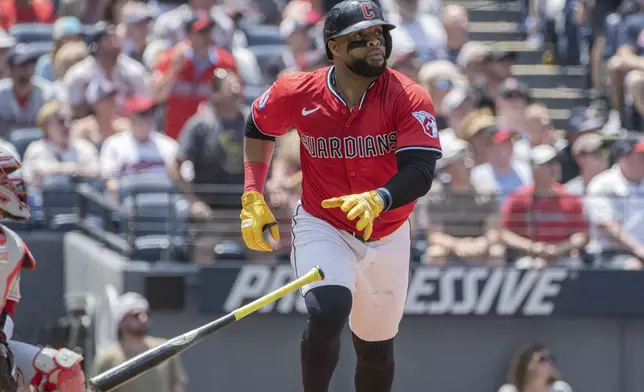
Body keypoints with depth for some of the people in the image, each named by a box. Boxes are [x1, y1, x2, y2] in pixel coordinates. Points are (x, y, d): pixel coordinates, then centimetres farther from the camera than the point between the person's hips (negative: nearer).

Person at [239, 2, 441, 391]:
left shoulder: (410, 98, -18)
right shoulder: (296, 94, -13)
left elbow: (420, 173, -28)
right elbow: (259, 129, 9)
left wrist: (378, 200, -48)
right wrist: (253, 198, 1)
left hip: (387, 238, 1)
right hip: (322, 227, -1)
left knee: (376, 349, 15)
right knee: (328, 314, -29)